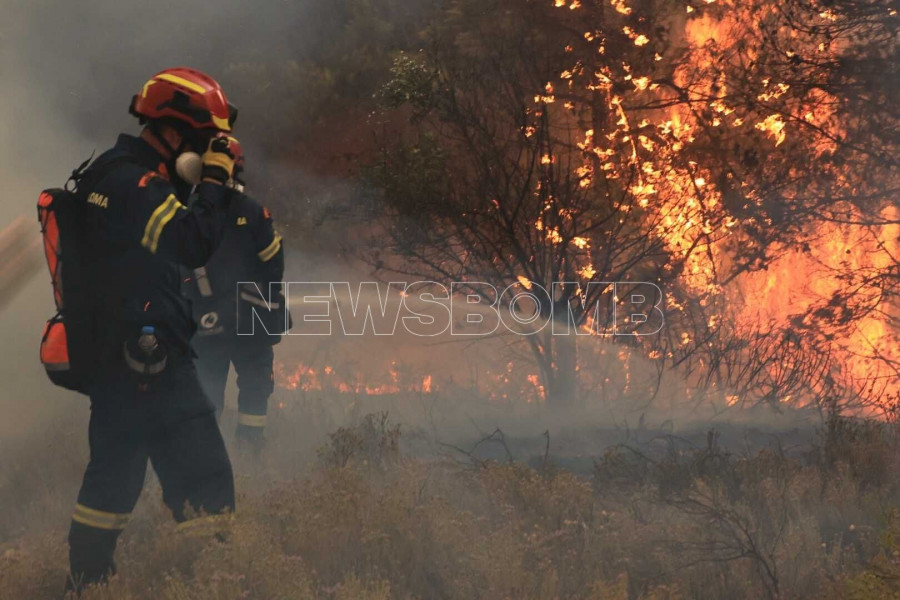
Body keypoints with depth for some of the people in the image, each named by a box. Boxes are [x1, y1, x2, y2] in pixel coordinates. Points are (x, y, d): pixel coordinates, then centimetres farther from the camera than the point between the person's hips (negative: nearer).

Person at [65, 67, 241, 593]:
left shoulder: (118, 174, 16)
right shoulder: (134, 183, -16)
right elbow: (196, 243, -26)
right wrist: (215, 177, -15)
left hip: (114, 354, 10)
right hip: (148, 358, -10)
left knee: (115, 472, 16)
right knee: (204, 487, -6)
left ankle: (86, 578, 24)